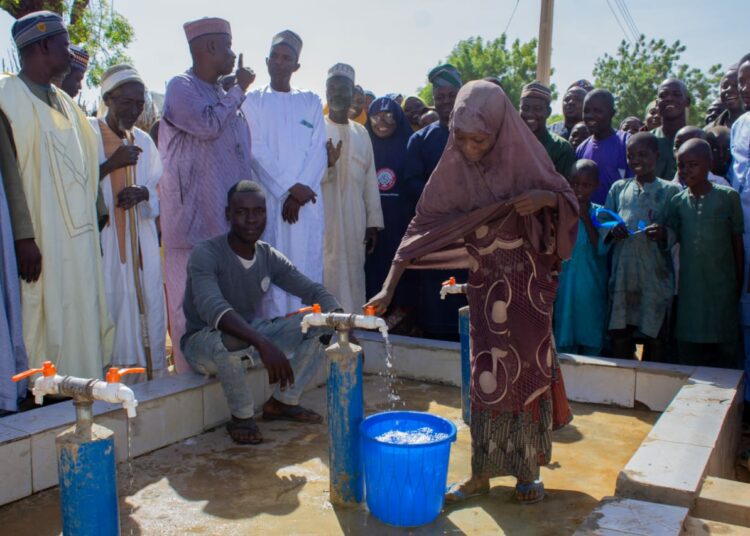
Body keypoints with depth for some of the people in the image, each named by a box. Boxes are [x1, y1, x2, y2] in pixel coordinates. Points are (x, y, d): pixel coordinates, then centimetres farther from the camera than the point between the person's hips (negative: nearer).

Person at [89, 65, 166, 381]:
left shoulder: (143, 141, 13)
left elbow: (161, 190, 16)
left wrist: (144, 193, -6)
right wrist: (112, 163, -17)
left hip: (142, 243, 5)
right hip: (104, 242, -5)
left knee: (149, 310, 4)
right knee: (113, 311, -8)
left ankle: (155, 375, 15)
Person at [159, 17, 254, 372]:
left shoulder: (223, 94, 20)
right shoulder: (181, 87, -2)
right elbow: (208, 125, -19)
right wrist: (238, 90, -5)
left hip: (229, 216, 7)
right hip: (193, 215, -7)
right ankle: (189, 373, 4)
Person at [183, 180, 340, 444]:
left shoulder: (270, 257, -3)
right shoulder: (206, 254, -23)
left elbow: (313, 290, -6)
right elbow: (212, 307, -40)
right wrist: (263, 344, -54)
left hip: (254, 335, 6)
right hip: (204, 343, -6)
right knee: (229, 337, -41)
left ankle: (282, 402, 4)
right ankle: (242, 416, -14)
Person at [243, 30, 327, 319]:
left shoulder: (311, 102, 15)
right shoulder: (253, 101, 10)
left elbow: (318, 151, 5)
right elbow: (257, 150, -1)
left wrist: (299, 195, -8)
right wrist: (290, 187, -11)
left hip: (306, 199, 2)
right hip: (268, 199, -2)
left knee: (307, 268, -1)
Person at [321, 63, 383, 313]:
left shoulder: (361, 132, 15)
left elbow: (370, 180, 15)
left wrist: (373, 222, 10)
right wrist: (326, 164, -24)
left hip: (355, 224, 4)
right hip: (324, 223, -4)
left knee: (353, 280, 5)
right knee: (327, 281, -9)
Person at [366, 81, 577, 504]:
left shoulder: (524, 157, -11)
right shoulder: (454, 169, -8)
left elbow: (570, 201, 0)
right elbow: (422, 227, -9)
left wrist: (545, 198, -24)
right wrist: (389, 287, -15)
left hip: (530, 283, 0)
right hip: (487, 284, 1)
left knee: (529, 370, 5)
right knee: (488, 376, 3)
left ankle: (528, 469, 22)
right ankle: (482, 473, 16)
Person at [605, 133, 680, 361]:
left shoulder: (669, 190, 5)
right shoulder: (618, 188, 15)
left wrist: (664, 234, -20)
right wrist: (612, 231, -7)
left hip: (655, 272, -2)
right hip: (622, 271, 3)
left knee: (654, 334, 2)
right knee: (619, 333, 2)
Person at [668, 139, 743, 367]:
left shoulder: (728, 197, -1)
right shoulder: (677, 202, 5)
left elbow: (738, 244, 2)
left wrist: (739, 286, 2)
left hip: (722, 288, -2)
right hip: (689, 290, 2)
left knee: (725, 355, 4)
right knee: (689, 357, 7)